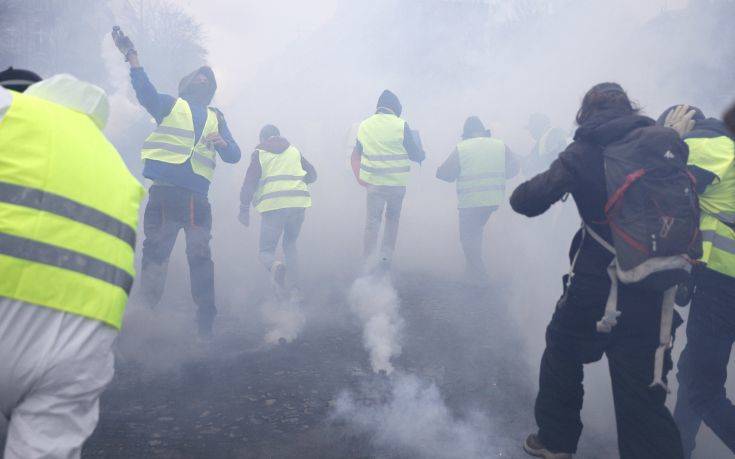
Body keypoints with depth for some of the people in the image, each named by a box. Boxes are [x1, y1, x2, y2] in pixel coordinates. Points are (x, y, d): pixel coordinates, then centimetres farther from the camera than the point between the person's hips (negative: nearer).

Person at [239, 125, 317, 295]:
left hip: (273, 205, -3)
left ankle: (276, 266, -28)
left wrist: (244, 209, 4)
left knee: (266, 250, 7)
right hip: (299, 203, 3)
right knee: (290, 244, 23)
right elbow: (312, 175, 26)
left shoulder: (259, 153, 11)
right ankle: (292, 286, 10)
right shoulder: (294, 150, 21)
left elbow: (249, 183, 1)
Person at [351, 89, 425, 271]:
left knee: (372, 221, 10)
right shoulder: (401, 126, -10)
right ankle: (386, 258, 12)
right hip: (397, 183, -2)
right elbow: (417, 155, -5)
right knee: (392, 219, 17)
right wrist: (421, 153, 18)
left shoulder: (364, 126, 2)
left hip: (373, 183, 2)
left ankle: (367, 260, 10)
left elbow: (358, 154, 13)